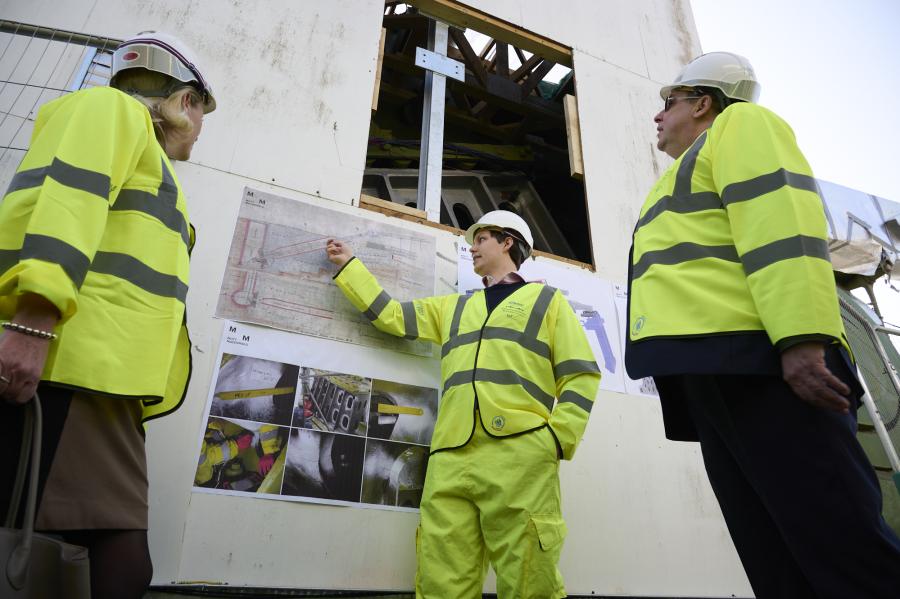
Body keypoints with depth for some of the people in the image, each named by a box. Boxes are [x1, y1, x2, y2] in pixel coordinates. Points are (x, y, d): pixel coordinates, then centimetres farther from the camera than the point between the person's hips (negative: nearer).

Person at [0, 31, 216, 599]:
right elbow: (61, 198, -12)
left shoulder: (144, 151, 33)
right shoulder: (113, 108, 7)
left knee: (121, 549, 3)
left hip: (100, 374, 9)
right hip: (64, 360, -9)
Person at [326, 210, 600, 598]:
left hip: (519, 456, -3)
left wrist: (558, 439, -6)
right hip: (450, 460, 4)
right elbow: (389, 314, 28)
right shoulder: (452, 308, 30)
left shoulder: (546, 300, 17)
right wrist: (349, 265, 33)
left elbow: (580, 376, 8)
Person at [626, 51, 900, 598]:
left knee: (843, 547, -9)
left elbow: (781, 218, -9)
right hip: (714, 373, 9)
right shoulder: (695, 169, 35)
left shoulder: (738, 123, 10)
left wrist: (800, 341, -22)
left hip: (756, 359, -9)